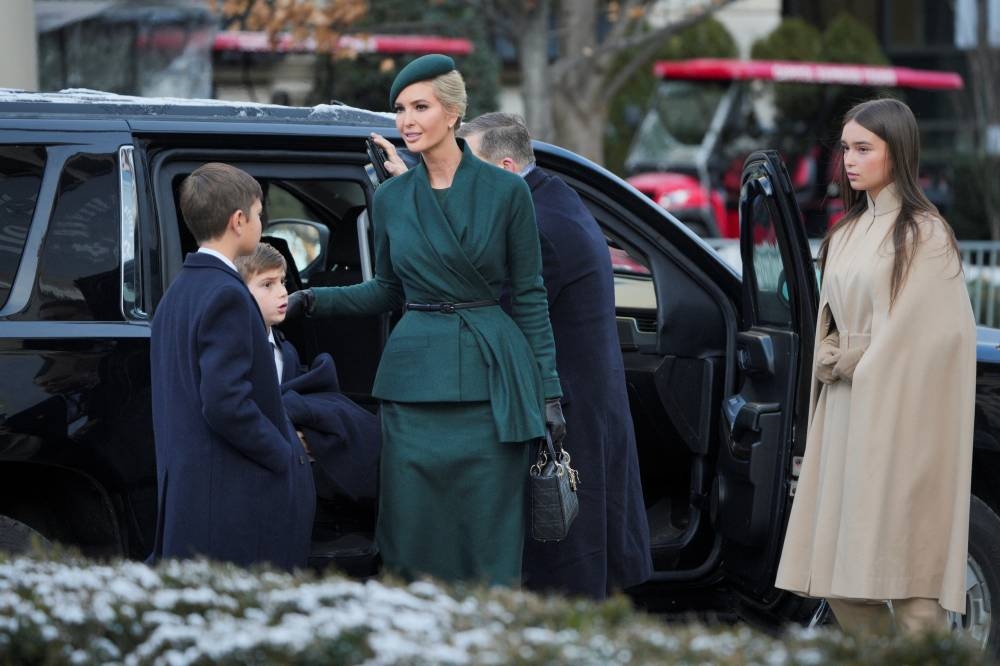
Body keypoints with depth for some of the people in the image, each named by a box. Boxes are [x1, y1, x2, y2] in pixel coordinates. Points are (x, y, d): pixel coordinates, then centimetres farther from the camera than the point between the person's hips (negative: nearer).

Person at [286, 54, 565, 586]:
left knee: (492, 539, 1)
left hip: (491, 378, -3)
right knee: (415, 541, 3)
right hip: (414, 378, 3)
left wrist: (548, 391, -2)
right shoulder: (391, 198, 7)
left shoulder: (504, 191, -2)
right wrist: (315, 300, 2)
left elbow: (529, 296, 1)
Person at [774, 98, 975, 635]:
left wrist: (850, 362, -5)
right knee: (839, 573, 5)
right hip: (844, 414, 7)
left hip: (899, 417, -7)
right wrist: (832, 359, -1)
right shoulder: (847, 233, 16)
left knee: (904, 567, -8)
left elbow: (922, 335, -12)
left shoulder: (925, 234, -6)